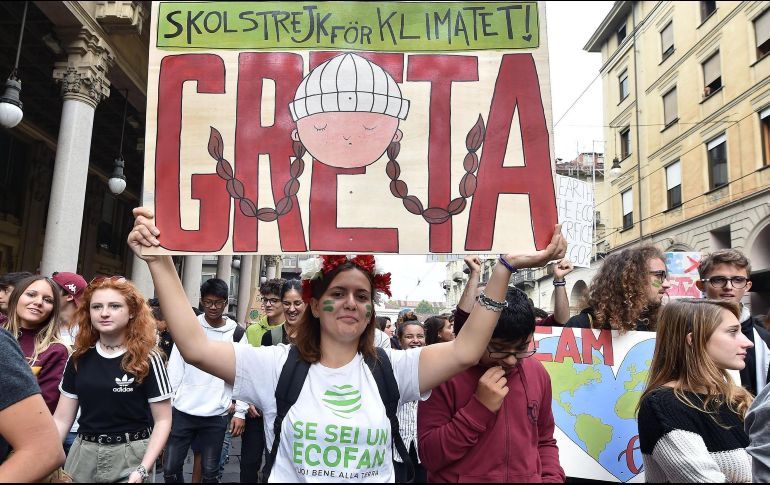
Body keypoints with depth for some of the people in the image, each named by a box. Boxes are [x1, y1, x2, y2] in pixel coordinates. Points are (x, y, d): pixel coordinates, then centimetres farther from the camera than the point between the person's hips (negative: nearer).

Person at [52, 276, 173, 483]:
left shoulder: (147, 359, -10)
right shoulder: (79, 359, 2)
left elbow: (162, 420, -10)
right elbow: (62, 419, 5)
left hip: (129, 455, -4)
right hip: (84, 453, 4)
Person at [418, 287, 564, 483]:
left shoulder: (538, 373, 3)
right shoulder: (445, 373, -12)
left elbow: (544, 441, 14)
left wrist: (552, 478, -3)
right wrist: (479, 408, -20)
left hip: (530, 478, 4)